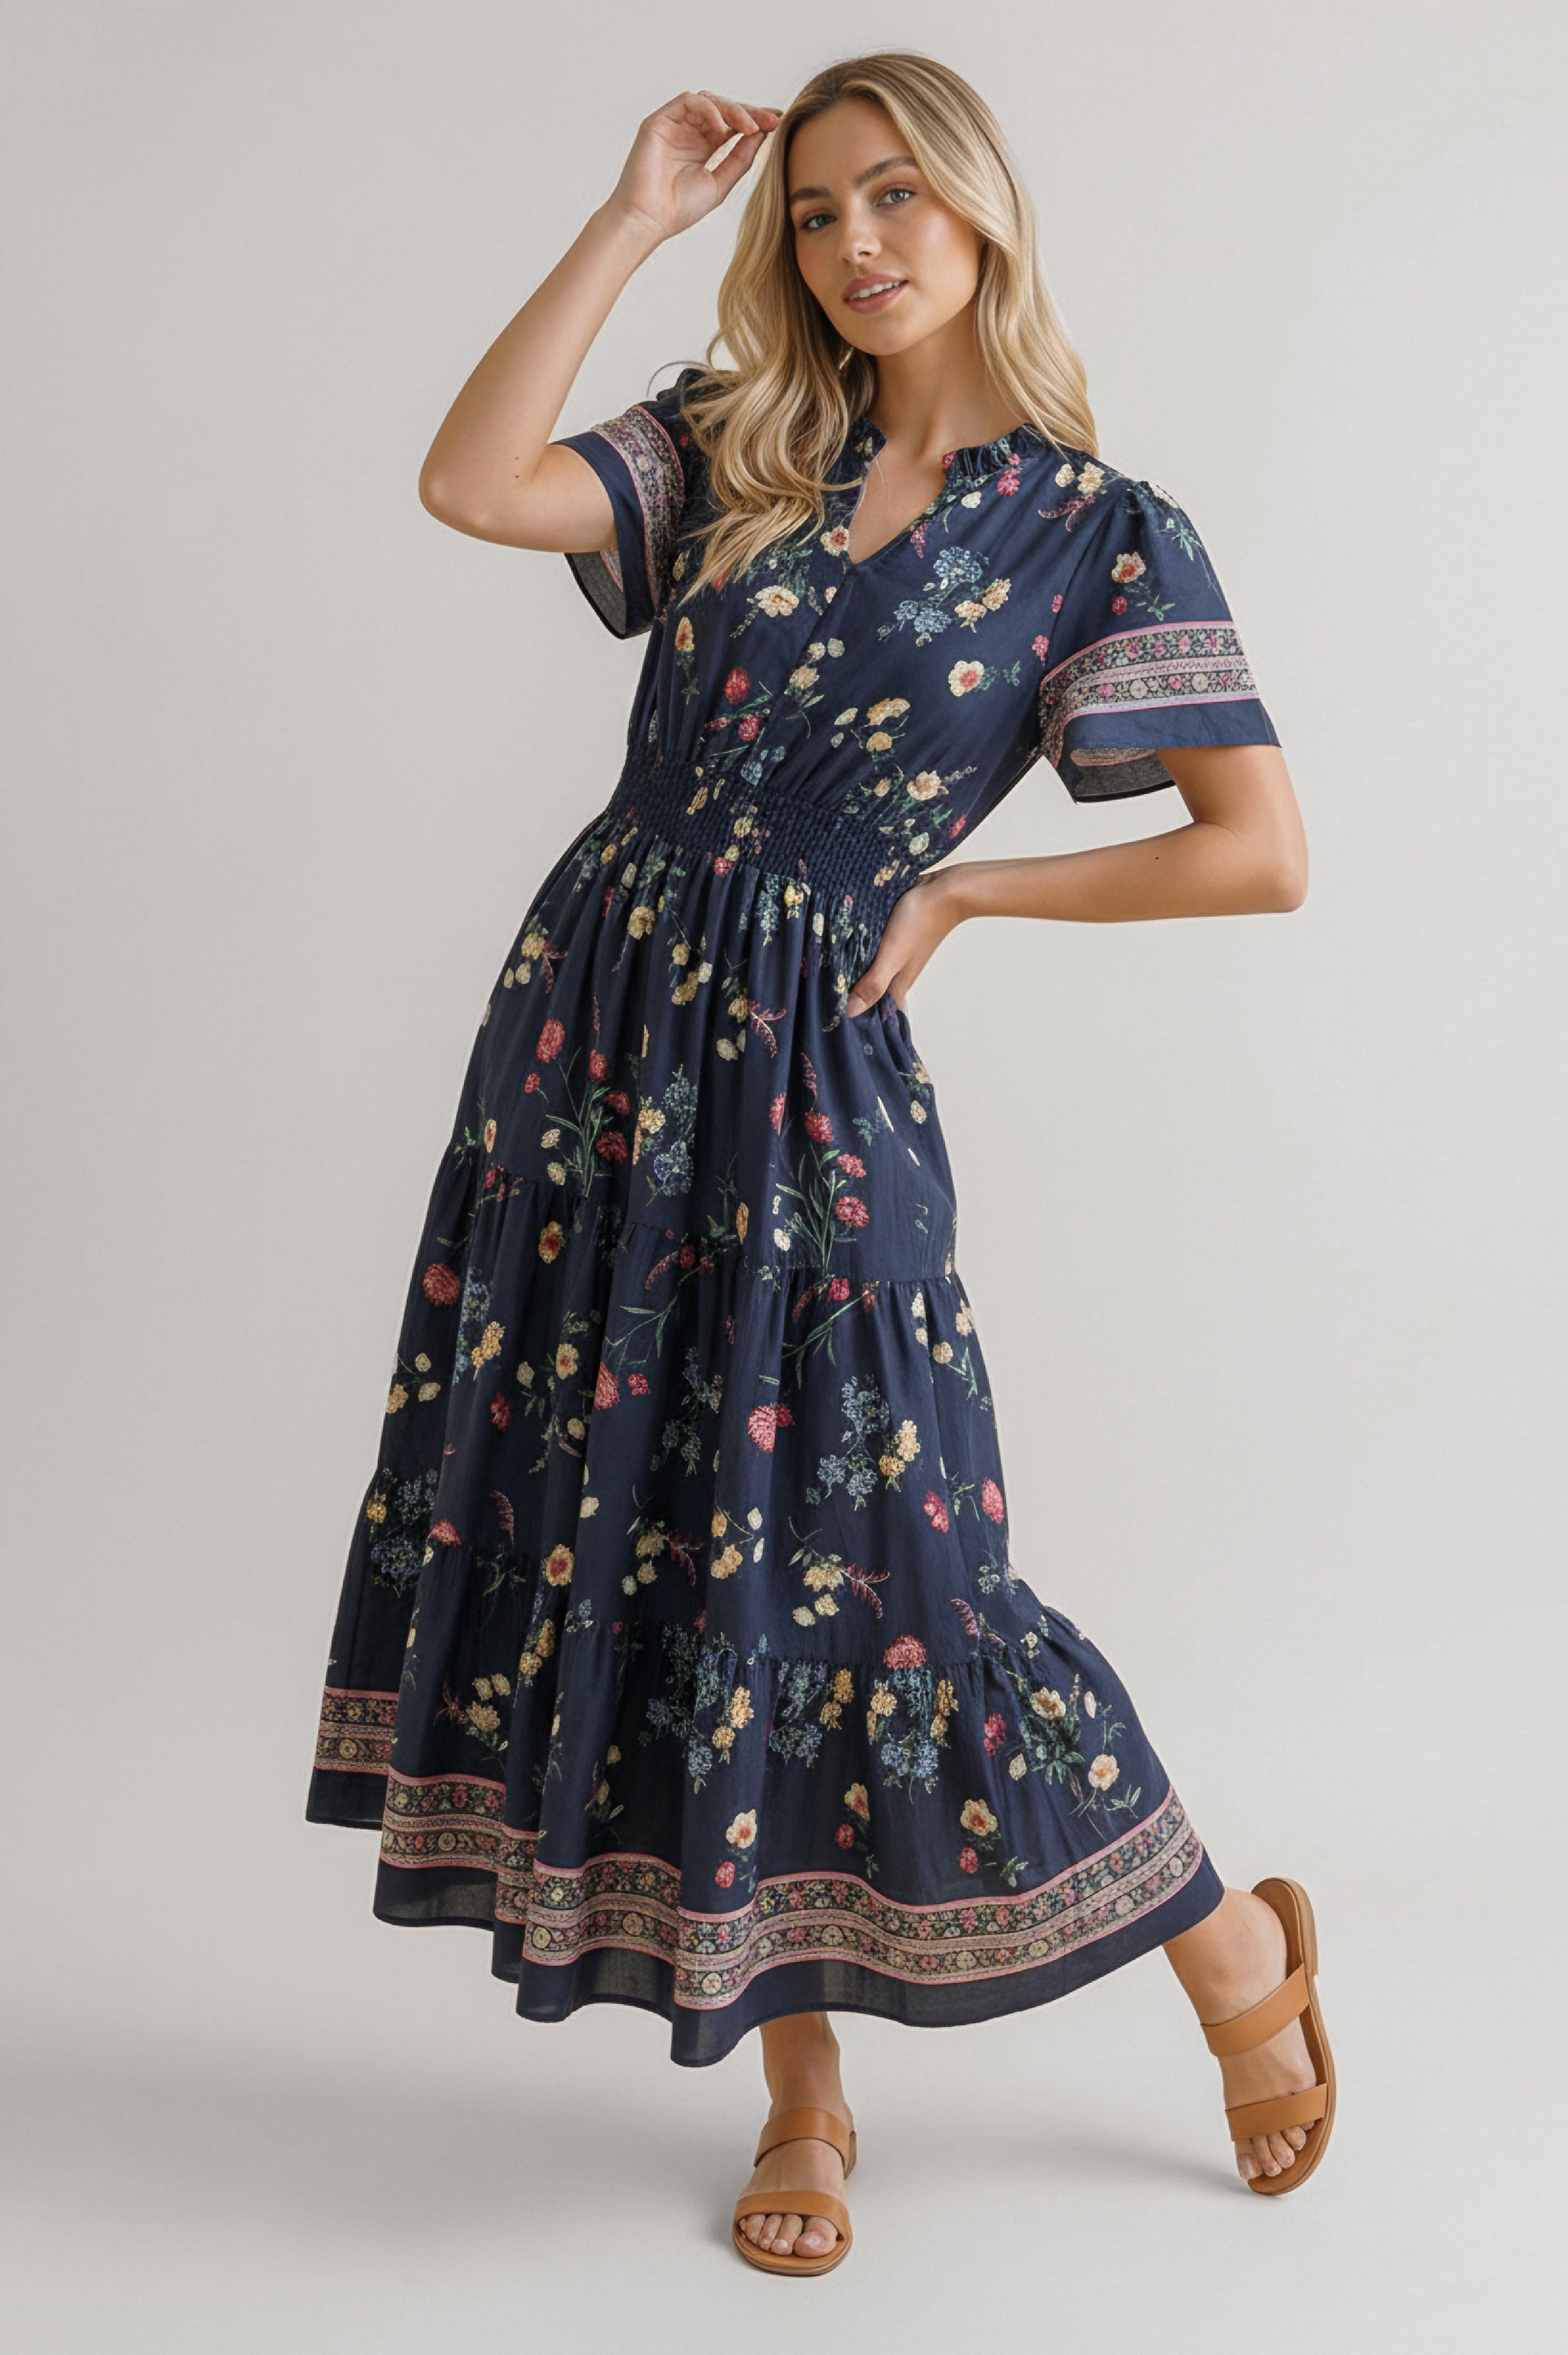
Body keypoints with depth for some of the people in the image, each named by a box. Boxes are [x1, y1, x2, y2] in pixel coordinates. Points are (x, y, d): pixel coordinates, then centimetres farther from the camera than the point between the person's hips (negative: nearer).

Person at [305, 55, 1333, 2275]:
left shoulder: (1100, 528, -2)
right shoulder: (733, 447, 9)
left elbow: (1265, 850, -9)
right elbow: (471, 484, -7)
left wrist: (959, 887, -4)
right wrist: (634, 217, -3)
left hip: (808, 1072, -4)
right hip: (599, 1024, 5)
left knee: (864, 1558, -2)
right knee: (654, 1546, 6)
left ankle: (1243, 1956, 22)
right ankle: (805, 2090, 21)